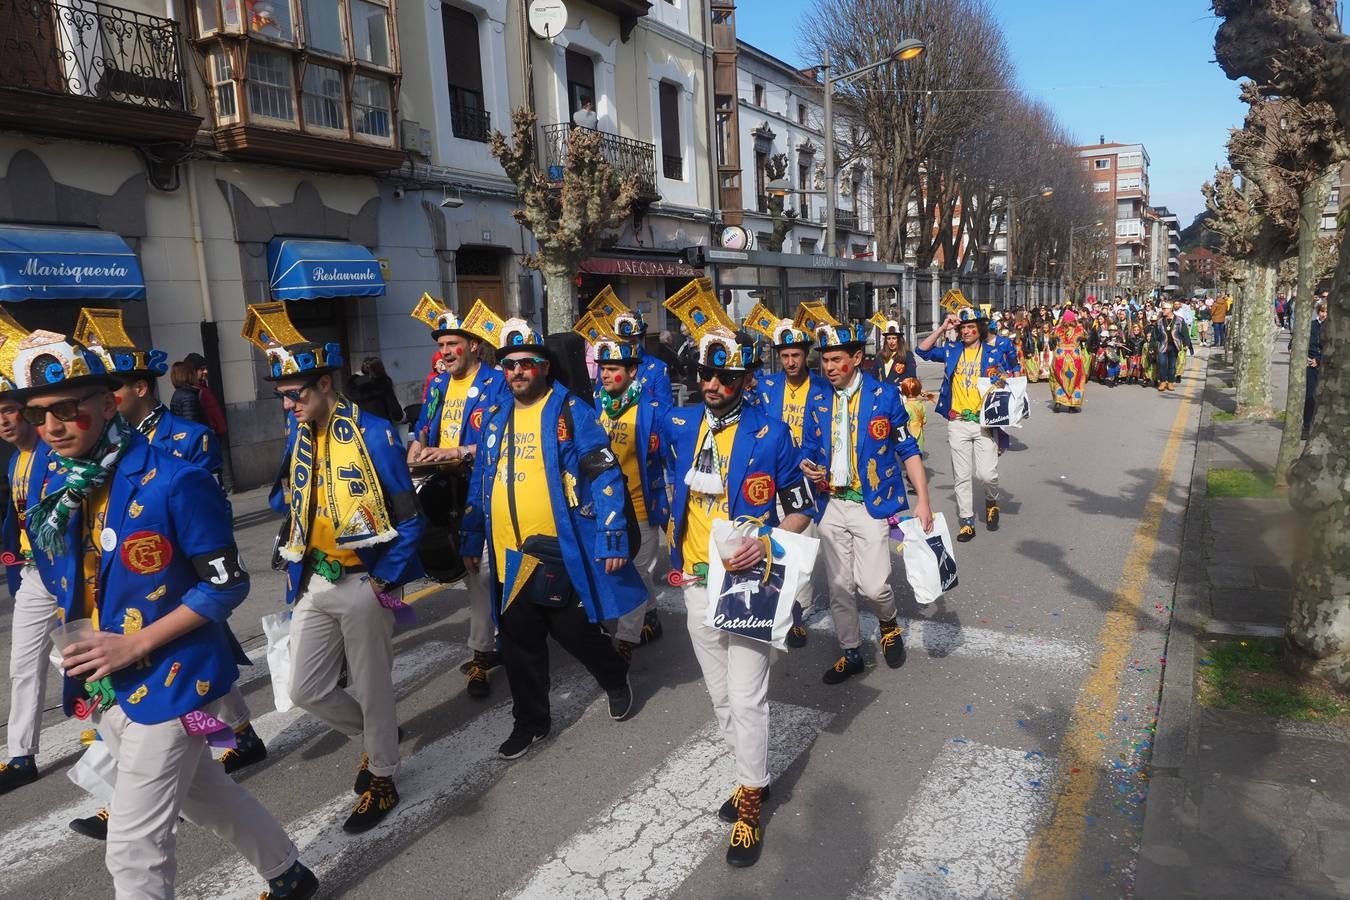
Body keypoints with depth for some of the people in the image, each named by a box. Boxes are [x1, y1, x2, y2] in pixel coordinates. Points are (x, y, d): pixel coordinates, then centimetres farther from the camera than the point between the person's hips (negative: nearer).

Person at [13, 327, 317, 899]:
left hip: (169, 682, -7)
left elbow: (228, 583, -17)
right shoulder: (54, 494, 2)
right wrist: (86, 648, 2)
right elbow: (69, 589, 17)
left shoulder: (173, 482, -19)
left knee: (134, 851, 0)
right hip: (102, 690, 7)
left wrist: (134, 644, -20)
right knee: (202, 794, 22)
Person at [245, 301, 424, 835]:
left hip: (363, 584, -6)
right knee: (307, 692, 11)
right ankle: (375, 737, 37)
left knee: (372, 689, 8)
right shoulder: (297, 433, 5)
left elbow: (407, 516, -13)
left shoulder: (372, 434, -15)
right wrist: (293, 559, 7)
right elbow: (288, 499, 17)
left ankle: (383, 779, 29)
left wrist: (389, 581, -15)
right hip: (313, 583, 6)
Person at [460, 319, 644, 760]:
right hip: (509, 556, 6)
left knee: (577, 633, 7)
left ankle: (617, 680, 37)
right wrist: (472, 541, 17)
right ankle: (530, 721, 31)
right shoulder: (496, 418, 11)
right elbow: (480, 484, 17)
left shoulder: (570, 411, -7)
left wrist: (612, 537, -17)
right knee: (519, 645, 13)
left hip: (561, 552, -5)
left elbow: (604, 475, -11)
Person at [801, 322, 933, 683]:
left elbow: (907, 450, -2)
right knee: (840, 586, 9)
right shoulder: (818, 402, 6)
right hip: (831, 505, 4)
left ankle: (889, 624, 23)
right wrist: (809, 468, -10)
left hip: (872, 505, -4)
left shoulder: (885, 396, -5)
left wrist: (923, 500, -9)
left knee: (872, 586, -11)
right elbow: (810, 451, 14)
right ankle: (850, 653, 28)